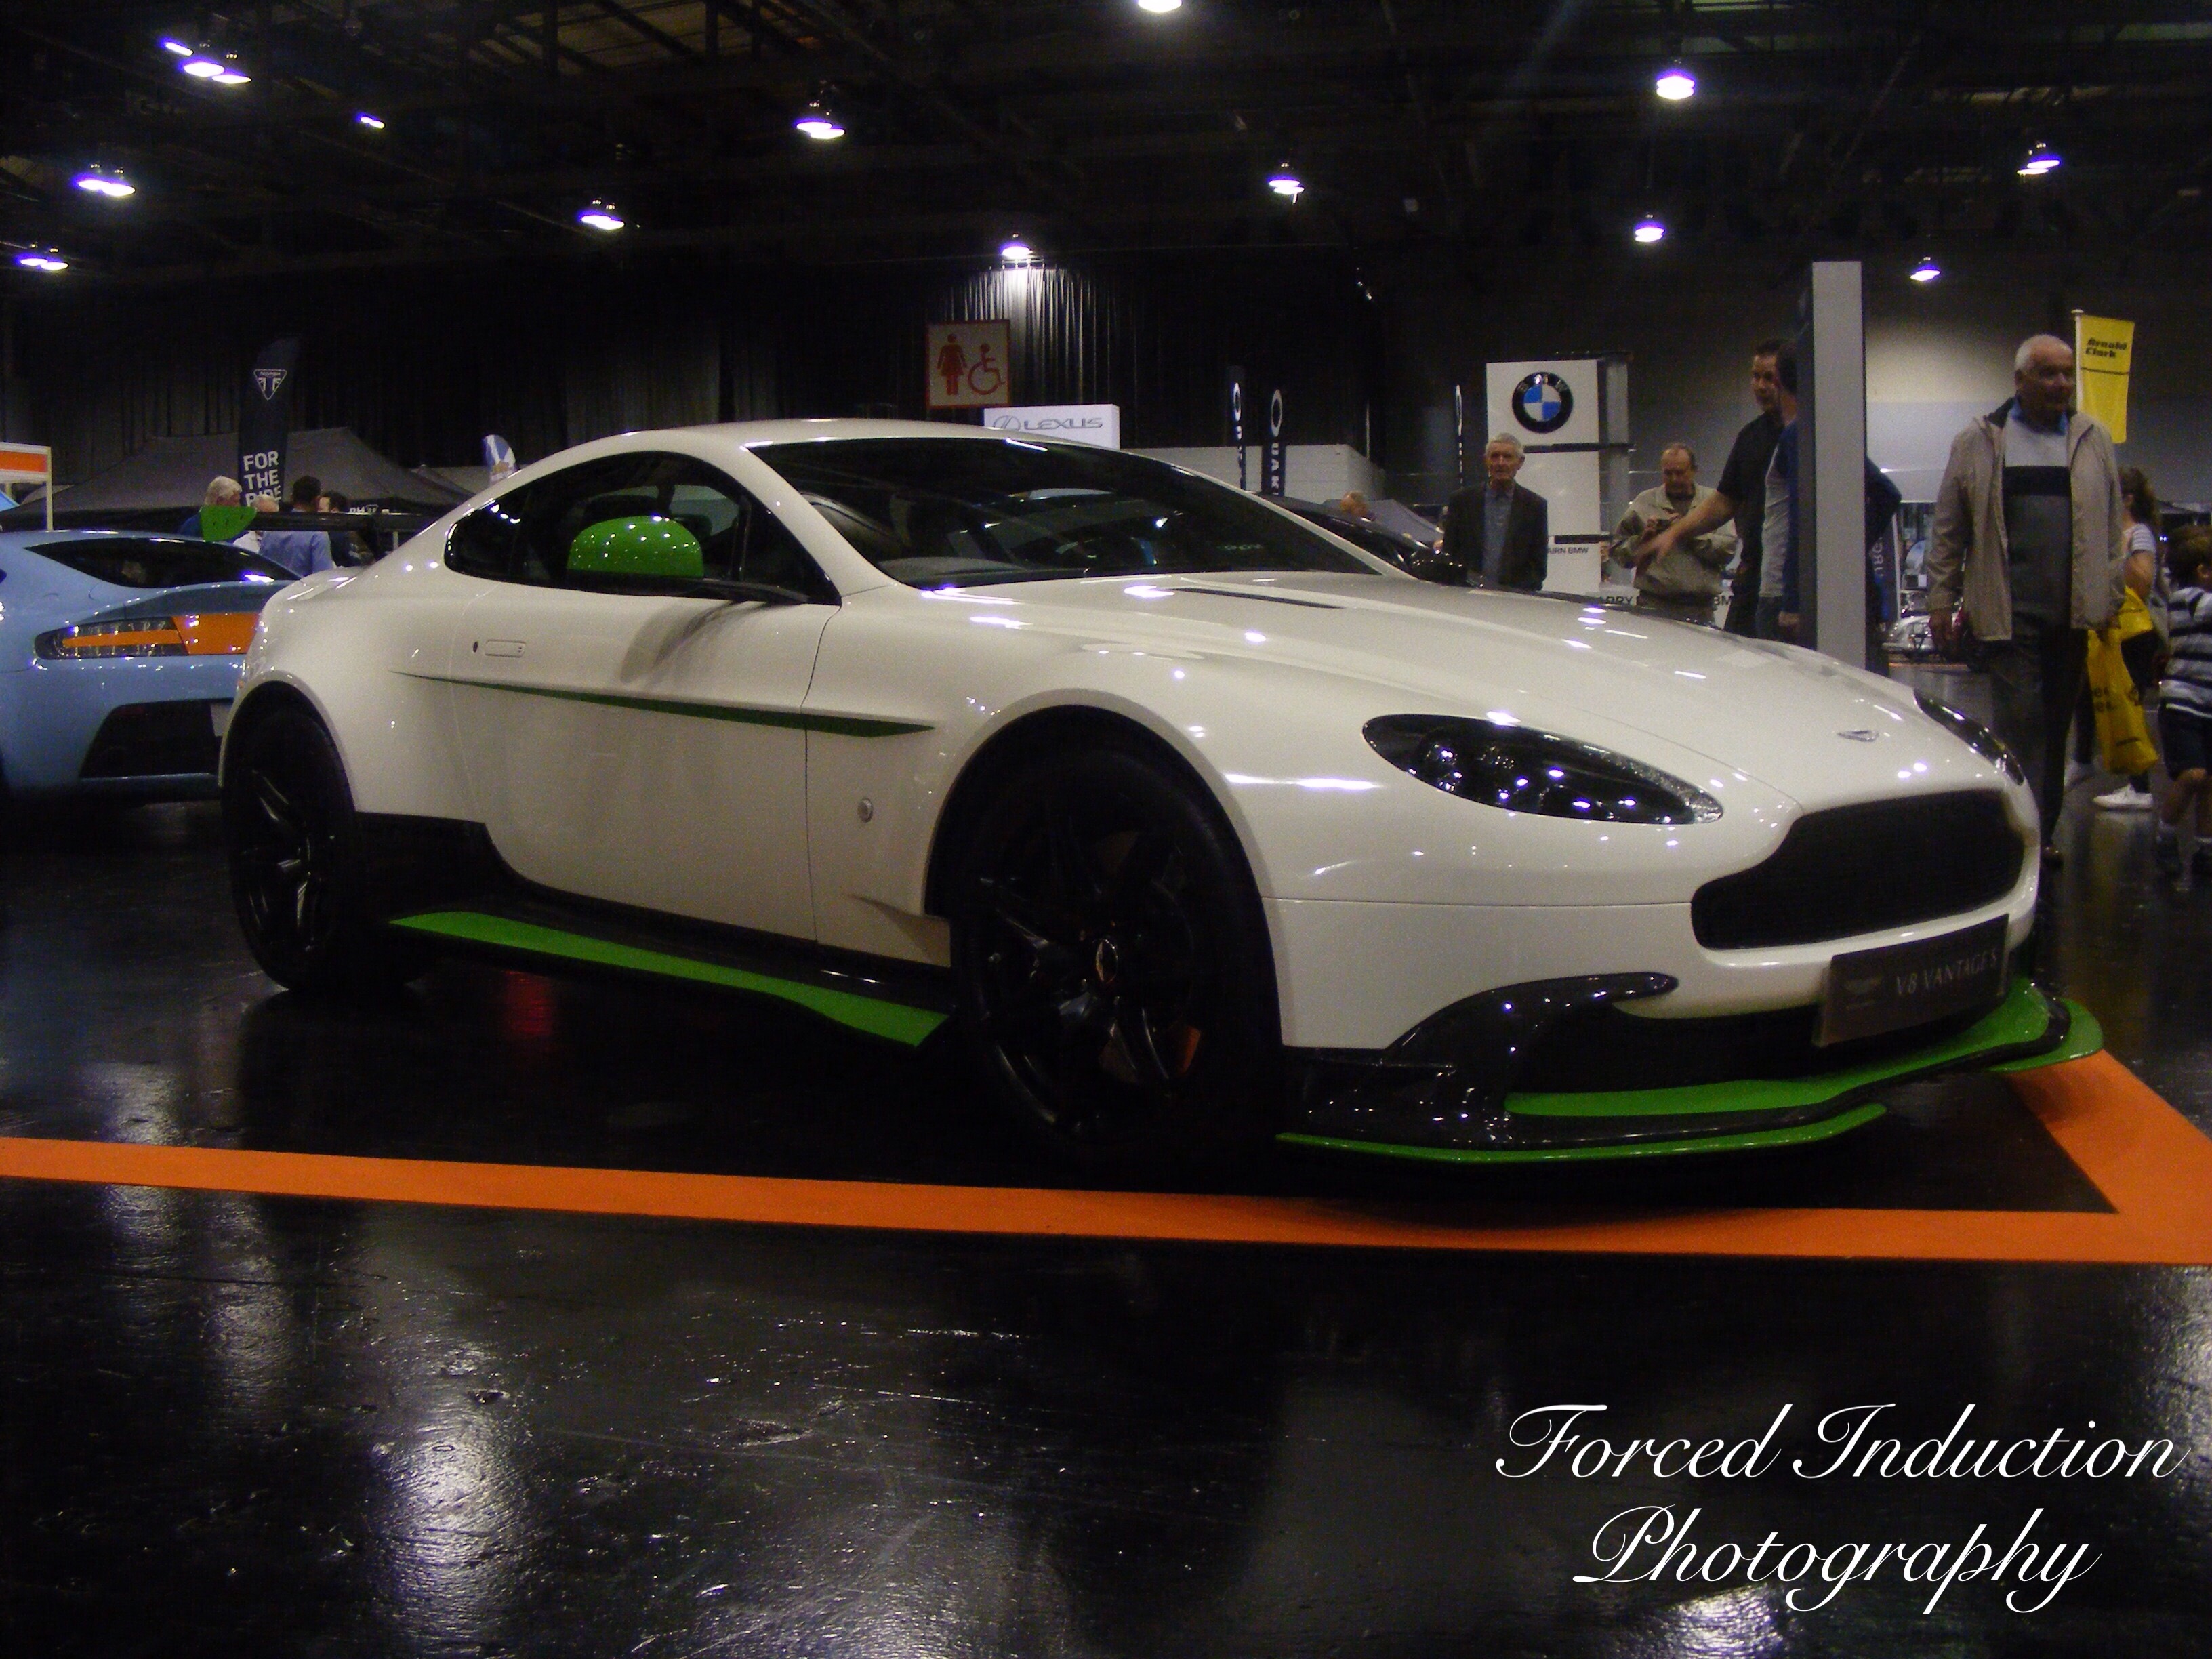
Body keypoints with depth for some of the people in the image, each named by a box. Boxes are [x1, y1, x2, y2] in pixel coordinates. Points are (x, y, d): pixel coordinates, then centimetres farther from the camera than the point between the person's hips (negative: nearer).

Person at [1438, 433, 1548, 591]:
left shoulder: (1535, 506, 10)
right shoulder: (1462, 501, 10)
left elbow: (1539, 566, 9)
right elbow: (1449, 555, 11)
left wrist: (1519, 593, -6)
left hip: (1517, 596, 0)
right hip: (1467, 596, 0)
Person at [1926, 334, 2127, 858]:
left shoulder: (2093, 441, 13)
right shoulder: (1977, 444, 5)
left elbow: (2112, 528, 13)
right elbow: (1948, 530, 5)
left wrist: (2110, 600, 6)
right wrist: (1941, 601, 0)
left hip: (2074, 614, 3)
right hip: (2009, 612, -3)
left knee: (2055, 726, 8)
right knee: (2020, 721, -8)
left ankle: (2043, 831, 16)